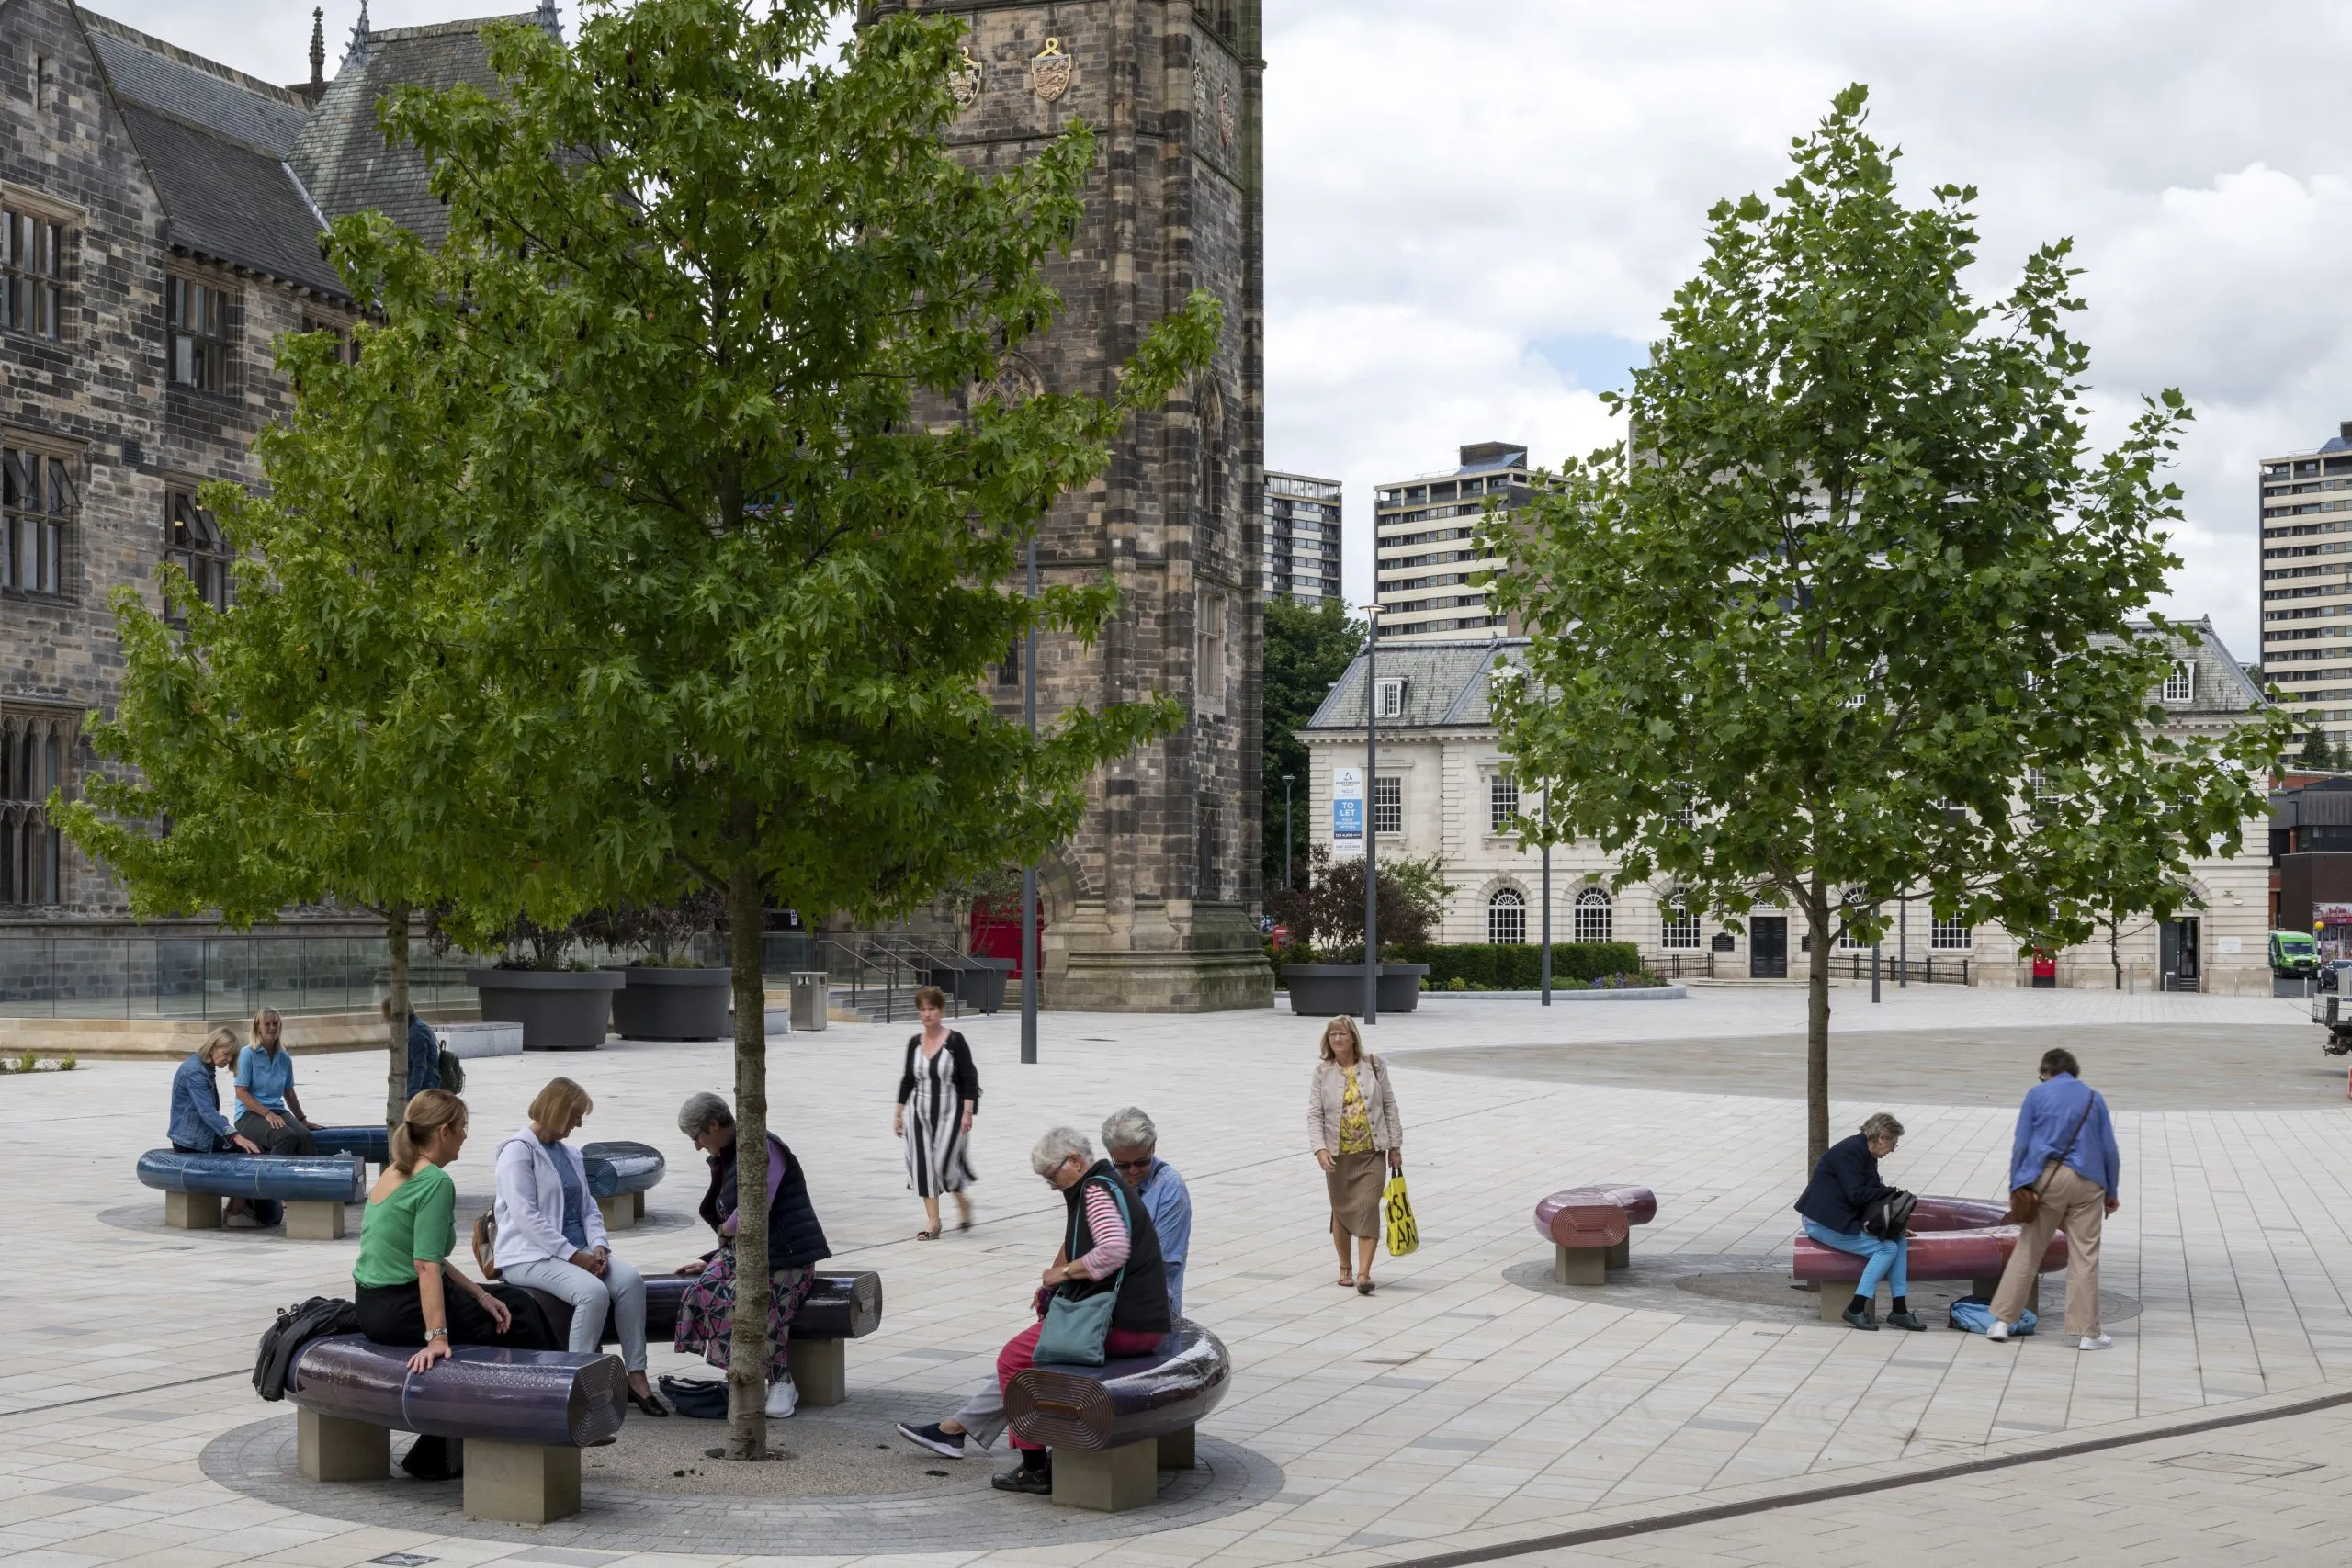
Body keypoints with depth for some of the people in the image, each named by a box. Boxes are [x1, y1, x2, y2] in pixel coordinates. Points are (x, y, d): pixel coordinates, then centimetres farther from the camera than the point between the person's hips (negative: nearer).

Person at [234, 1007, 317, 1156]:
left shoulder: (284, 1058, 13)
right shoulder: (248, 1054, -3)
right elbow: (241, 1092, -8)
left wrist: (303, 1120, 30)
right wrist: (267, 1114, -17)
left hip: (279, 1112, 5)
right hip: (250, 1115, -5)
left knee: (306, 1137, -28)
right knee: (287, 1137, -35)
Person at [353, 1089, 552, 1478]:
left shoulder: (394, 1174, 11)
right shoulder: (435, 1182, -18)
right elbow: (426, 1265, -26)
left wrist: (479, 1293, 8)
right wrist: (436, 1336, -31)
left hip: (373, 1305, 9)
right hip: (402, 1310, -9)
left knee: (515, 1302, 19)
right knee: (516, 1318, 6)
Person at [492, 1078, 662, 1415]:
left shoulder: (571, 1155, 19)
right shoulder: (518, 1151, -6)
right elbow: (526, 1216, -16)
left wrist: (598, 1245, -3)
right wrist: (573, 1255, -20)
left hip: (575, 1250, 7)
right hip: (530, 1256, -7)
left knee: (630, 1280, -20)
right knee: (594, 1292, -32)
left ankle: (636, 1376, -19)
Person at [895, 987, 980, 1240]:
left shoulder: (955, 1041, -9)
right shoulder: (915, 1043, 4)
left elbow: (970, 1079, -9)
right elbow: (908, 1080, 12)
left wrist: (967, 1112, -16)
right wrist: (899, 1113, 11)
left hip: (950, 1112, -5)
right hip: (922, 1112, 5)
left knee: (944, 1162, -10)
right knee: (923, 1164, 1)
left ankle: (962, 1201, 20)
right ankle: (932, 1221, 9)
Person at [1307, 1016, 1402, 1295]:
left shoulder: (1373, 1065, 1)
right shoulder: (1323, 1072, -1)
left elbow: (1389, 1106, 5)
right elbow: (1314, 1114, -4)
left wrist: (1395, 1146, 4)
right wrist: (1320, 1149, -16)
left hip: (1372, 1152, -1)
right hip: (1338, 1156, 1)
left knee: (1368, 1209, -11)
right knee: (1341, 1211, 11)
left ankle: (1364, 1273, -14)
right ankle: (1345, 1267, 28)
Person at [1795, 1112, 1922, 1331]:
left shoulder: (1866, 1154, 13)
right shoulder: (1849, 1151, -18)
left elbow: (1872, 1192, 14)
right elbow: (1857, 1195, -23)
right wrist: (1890, 1192, -11)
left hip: (1846, 1219, 10)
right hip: (1823, 1223, -10)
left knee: (1900, 1240, -2)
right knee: (1887, 1248, -17)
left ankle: (1899, 1310, -3)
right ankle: (1856, 1309, -16)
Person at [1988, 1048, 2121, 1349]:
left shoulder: (2037, 1094, 6)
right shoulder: (2094, 1097, 10)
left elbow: (2020, 1144, 1)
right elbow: (2109, 1150, 10)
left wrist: (2015, 1188, 5)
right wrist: (2111, 1193, 16)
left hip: (2045, 1179, 0)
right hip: (2086, 1181, 0)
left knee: (2027, 1251, 8)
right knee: (2084, 1256, 3)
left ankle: (2002, 1321, 8)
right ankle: (2086, 1332, 5)